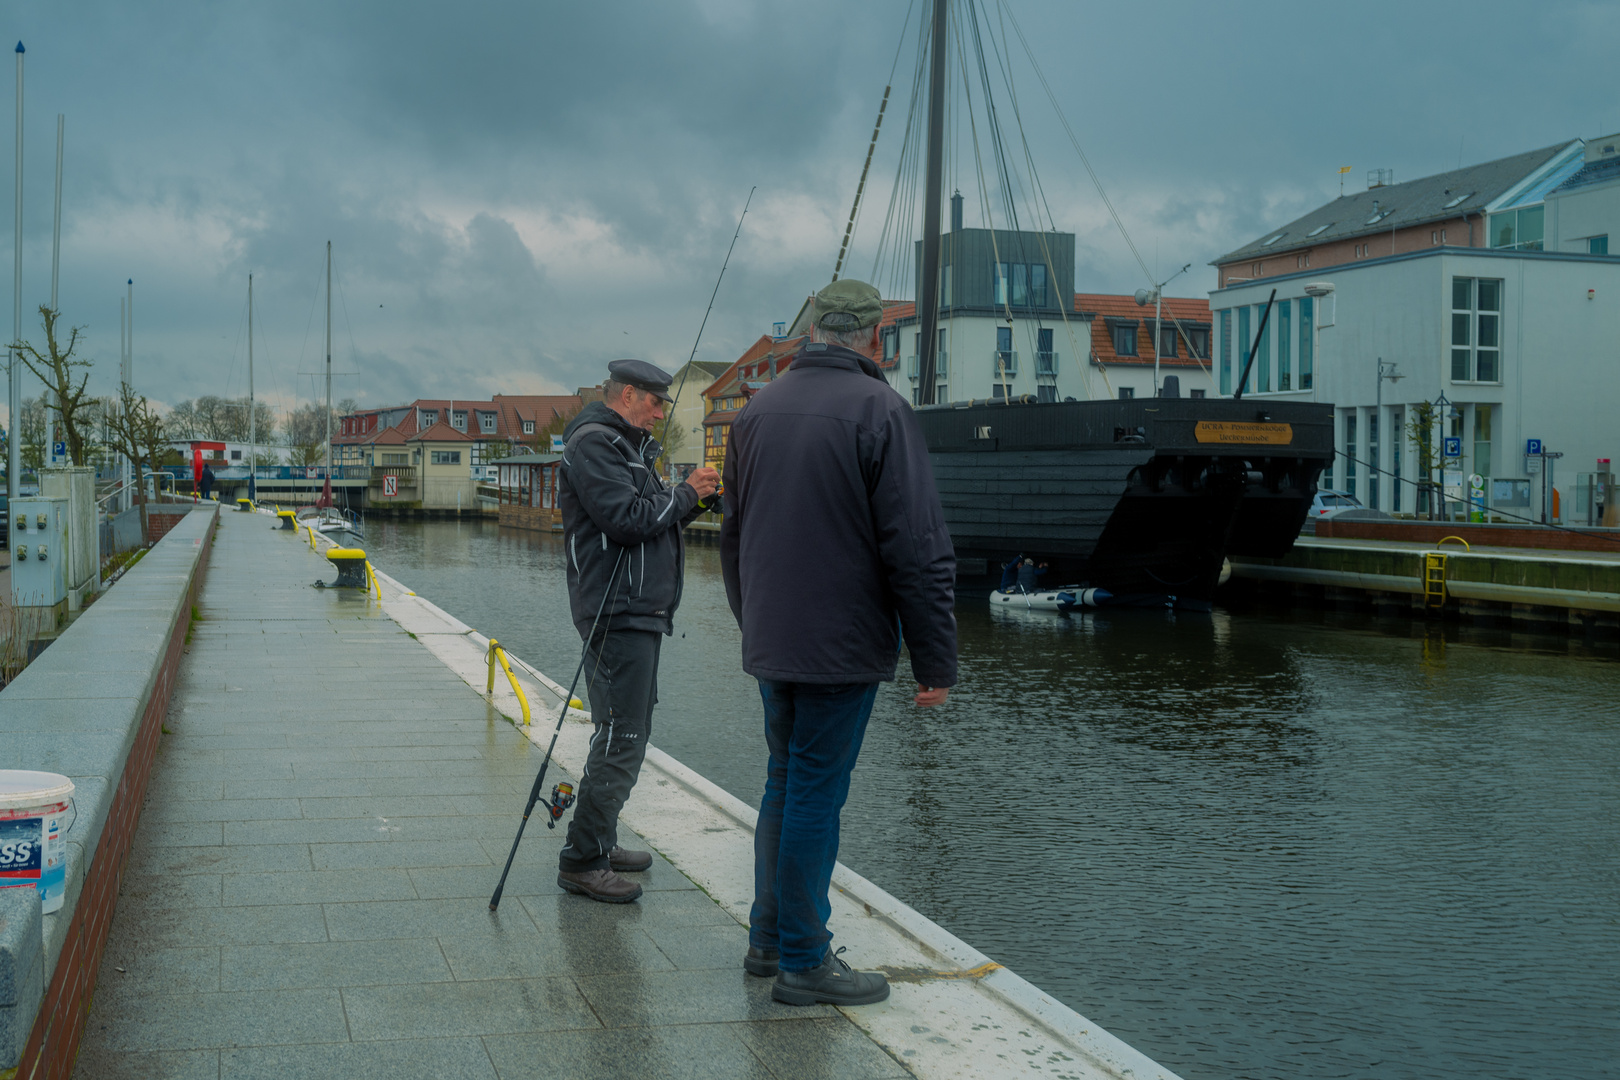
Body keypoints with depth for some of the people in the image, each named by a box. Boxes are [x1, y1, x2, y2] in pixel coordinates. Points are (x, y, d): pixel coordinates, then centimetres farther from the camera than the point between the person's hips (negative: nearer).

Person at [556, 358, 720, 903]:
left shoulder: (626, 446, 23)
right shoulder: (593, 444, -11)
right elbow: (626, 519, -21)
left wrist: (693, 495, 6)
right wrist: (685, 495, -9)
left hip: (640, 612, 11)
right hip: (618, 612, -11)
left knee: (625, 734, 16)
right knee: (621, 740, -11)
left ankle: (601, 843, 25)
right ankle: (581, 861, -5)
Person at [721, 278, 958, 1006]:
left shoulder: (756, 410, 9)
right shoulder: (879, 411, -13)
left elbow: (733, 536, 19)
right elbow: (919, 550, -16)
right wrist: (935, 661, -11)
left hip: (770, 645, 7)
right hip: (841, 646, -7)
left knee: (784, 785, 18)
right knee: (816, 796, 0)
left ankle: (769, 938, 27)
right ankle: (804, 962, 9)